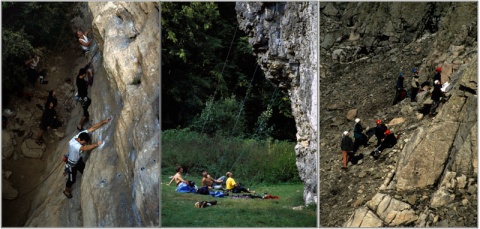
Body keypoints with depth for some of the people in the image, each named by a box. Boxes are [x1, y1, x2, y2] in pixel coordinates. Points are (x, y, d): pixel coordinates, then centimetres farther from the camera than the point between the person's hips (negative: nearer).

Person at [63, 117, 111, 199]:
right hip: (72, 164, -7)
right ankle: (66, 191, 42)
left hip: (79, 160, 7)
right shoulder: (73, 144, -44)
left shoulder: (81, 135, -24)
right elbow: (85, 148, -59)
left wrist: (103, 122, -33)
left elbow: (92, 128, -26)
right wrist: (96, 144, -61)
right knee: (72, 179, 13)